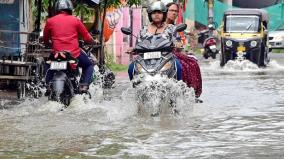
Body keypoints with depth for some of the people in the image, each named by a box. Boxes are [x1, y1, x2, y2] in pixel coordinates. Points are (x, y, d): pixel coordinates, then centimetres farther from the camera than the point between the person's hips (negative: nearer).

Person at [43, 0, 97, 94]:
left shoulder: (50, 21, 7)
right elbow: (87, 37, 6)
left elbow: (45, 40, 15)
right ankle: (84, 85, 4)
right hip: (74, 54, -2)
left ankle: (49, 86, 15)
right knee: (88, 65, 24)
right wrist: (94, 42, 28)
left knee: (49, 66, 34)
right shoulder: (75, 20, 4)